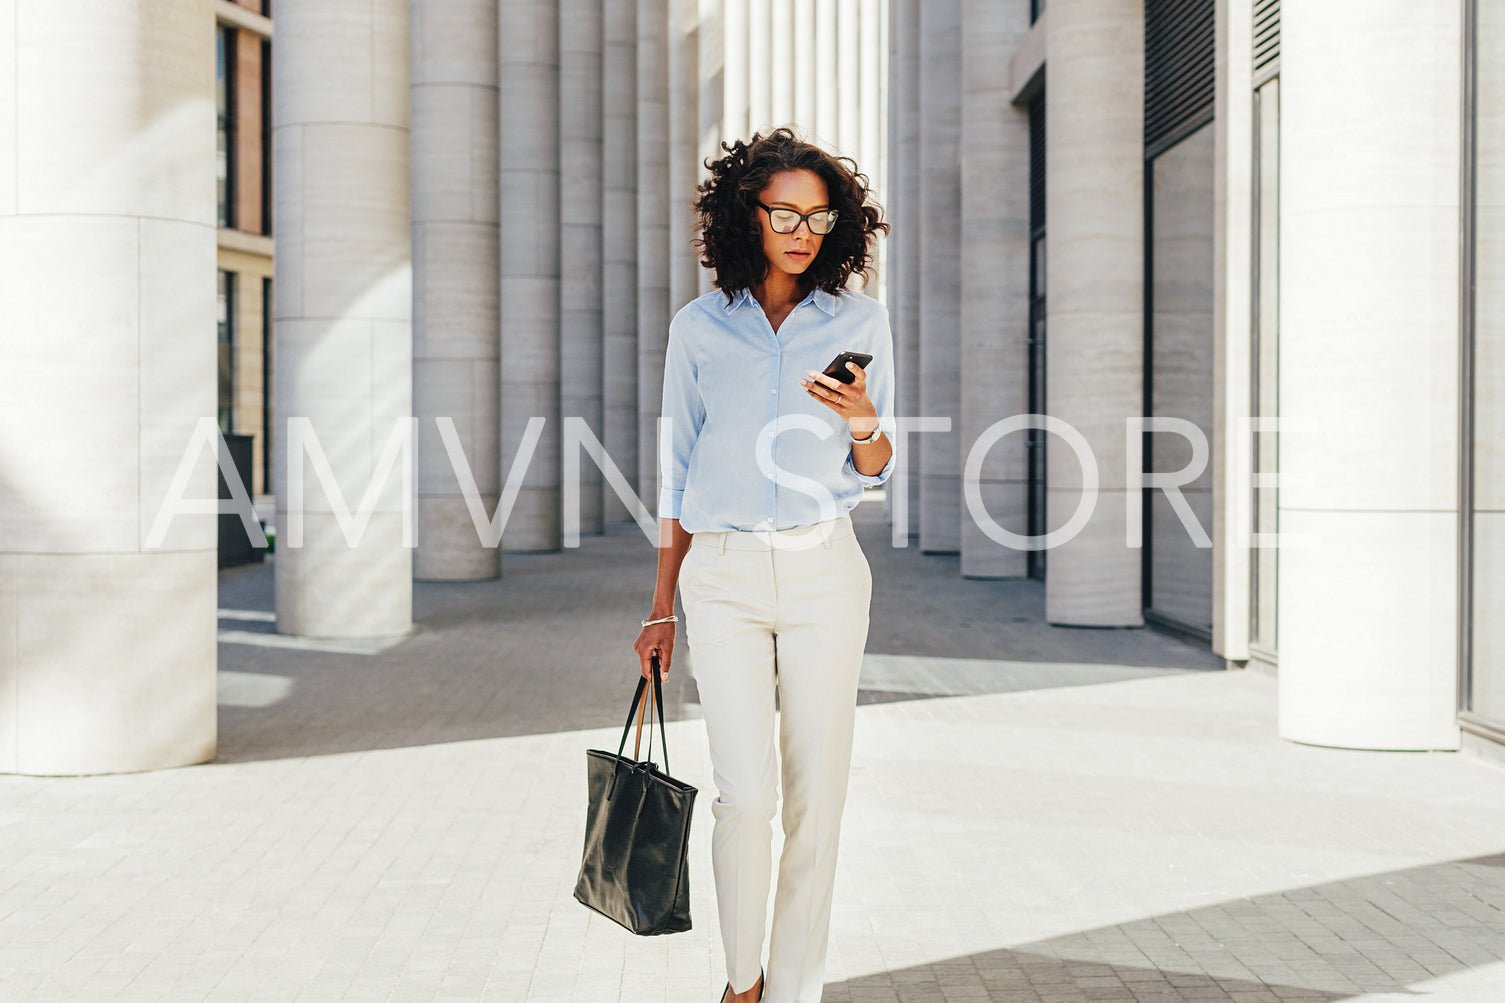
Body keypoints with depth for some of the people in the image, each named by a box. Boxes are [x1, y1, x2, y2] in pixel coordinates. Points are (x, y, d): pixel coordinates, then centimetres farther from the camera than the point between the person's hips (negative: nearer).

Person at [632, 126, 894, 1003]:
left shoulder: (860, 322, 6)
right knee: (747, 792, -10)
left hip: (824, 570, 1)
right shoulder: (699, 327, 6)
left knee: (816, 795, 0)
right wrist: (662, 606, 10)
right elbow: (680, 469, 11)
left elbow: (877, 471, 9)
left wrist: (861, 421, -15)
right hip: (724, 573, 0)